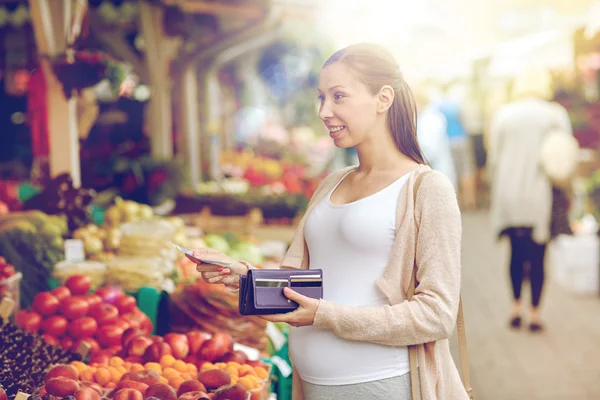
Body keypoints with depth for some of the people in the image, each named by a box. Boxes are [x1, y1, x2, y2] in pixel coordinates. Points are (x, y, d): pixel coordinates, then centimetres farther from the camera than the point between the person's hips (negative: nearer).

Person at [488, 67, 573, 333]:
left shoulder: (502, 115, 2)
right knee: (537, 256, 5)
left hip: (509, 198, 2)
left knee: (516, 253, 17)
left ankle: (516, 307, 17)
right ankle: (535, 314, 9)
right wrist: (563, 198, 8)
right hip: (541, 200, -2)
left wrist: (496, 195, 14)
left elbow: (493, 159, 4)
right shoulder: (555, 115, -4)